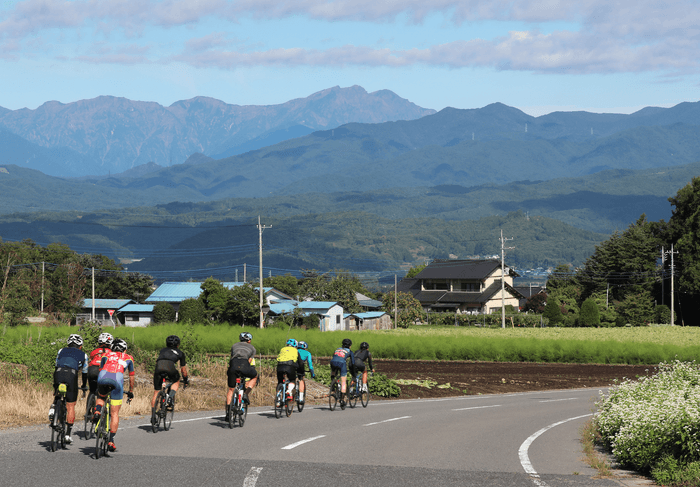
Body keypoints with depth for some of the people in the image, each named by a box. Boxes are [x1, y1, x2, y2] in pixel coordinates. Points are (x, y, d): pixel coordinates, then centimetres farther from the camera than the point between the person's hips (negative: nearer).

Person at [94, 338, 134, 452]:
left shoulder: (106, 355, 33)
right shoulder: (128, 358, 31)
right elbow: (131, 377, 39)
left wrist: (99, 387, 50)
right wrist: (131, 391, 52)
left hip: (103, 378, 1)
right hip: (117, 379, -1)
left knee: (101, 397, 34)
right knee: (114, 413, 7)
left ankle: (97, 411, 3)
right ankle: (111, 441, 2)